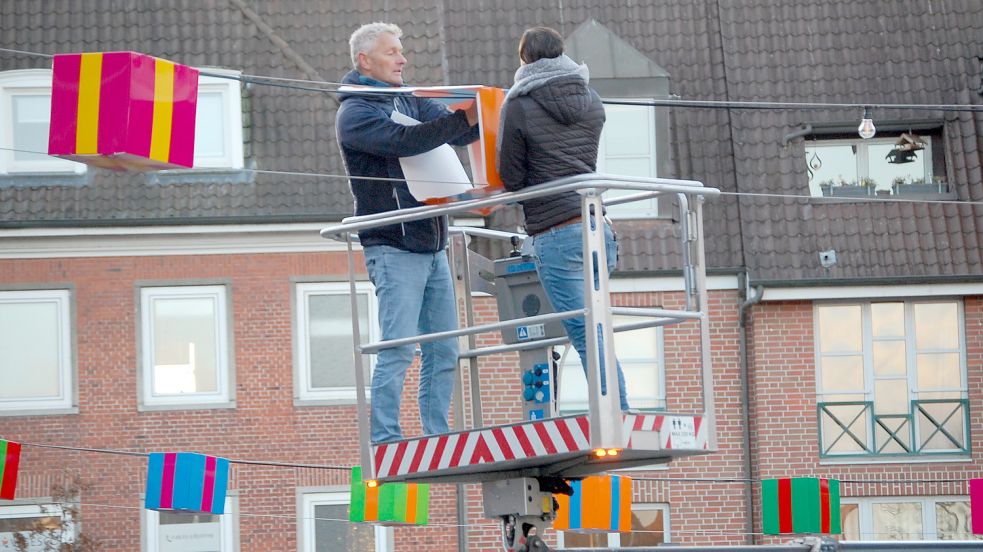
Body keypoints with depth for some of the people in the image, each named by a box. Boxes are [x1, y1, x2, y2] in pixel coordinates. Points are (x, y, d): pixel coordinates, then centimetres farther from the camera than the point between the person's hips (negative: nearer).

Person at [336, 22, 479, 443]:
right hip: (393, 248, -8)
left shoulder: (410, 102, 17)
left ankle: (438, 439, 10)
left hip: (432, 247, 8)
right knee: (398, 350, -12)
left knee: (443, 351, 6)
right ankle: (385, 443, -10)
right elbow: (403, 141, -23)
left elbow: (459, 133, 9)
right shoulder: (355, 113, -6)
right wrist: (464, 118, -27)